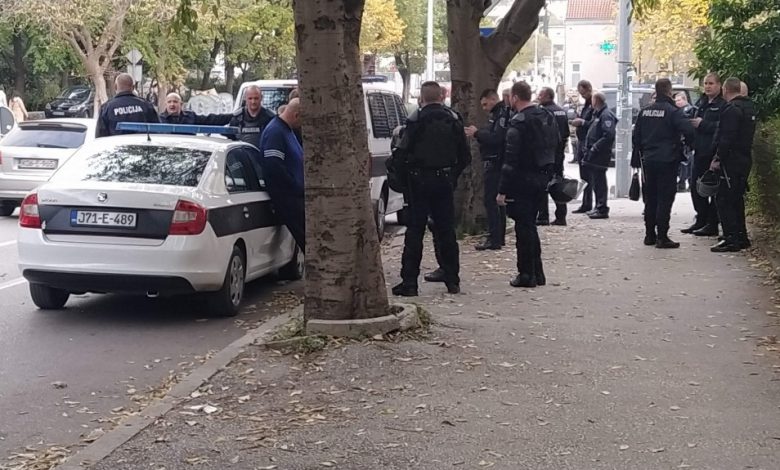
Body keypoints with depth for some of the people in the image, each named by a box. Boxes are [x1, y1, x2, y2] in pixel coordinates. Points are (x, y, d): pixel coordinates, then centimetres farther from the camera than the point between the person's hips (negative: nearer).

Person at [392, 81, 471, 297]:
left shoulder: (416, 120, -10)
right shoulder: (453, 120, 3)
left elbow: (404, 152, -13)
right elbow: (465, 156, 5)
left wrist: (408, 174, 1)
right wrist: (453, 175, 15)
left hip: (420, 181, -4)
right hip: (444, 180, 4)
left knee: (414, 231, 0)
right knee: (446, 231, 11)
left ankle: (409, 281, -2)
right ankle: (452, 281, 14)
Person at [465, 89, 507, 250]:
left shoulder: (502, 114, -15)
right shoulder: (496, 114, 18)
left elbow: (496, 138, -25)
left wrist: (477, 133, -15)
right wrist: (477, 133, 2)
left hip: (495, 163, -11)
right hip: (493, 163, 11)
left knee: (491, 201, -10)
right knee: (497, 201, 14)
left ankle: (494, 239, -9)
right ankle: (499, 237, 21)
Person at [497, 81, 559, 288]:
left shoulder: (518, 122, -16)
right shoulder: (548, 116, 8)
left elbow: (511, 159, -19)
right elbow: (556, 145, 13)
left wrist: (502, 190, -17)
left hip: (523, 178, -8)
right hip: (542, 177, 8)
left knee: (524, 226, -1)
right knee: (530, 224, 17)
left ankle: (526, 274, 3)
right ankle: (537, 273, 20)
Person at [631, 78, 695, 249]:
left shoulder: (645, 111, 8)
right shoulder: (673, 111, -11)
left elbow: (636, 136, 12)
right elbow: (688, 131, -20)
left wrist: (638, 158, 19)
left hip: (648, 160, 6)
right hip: (667, 160, -6)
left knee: (650, 198, 13)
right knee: (665, 199, -3)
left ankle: (649, 235, 17)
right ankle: (662, 237, -5)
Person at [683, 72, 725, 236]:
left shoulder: (723, 105, -10)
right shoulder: (701, 103, 15)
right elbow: (695, 121, 25)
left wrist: (702, 124, -18)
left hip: (714, 153, -8)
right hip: (699, 152, 8)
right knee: (695, 185, 11)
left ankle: (712, 224, 5)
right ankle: (701, 220, 22)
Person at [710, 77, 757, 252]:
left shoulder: (732, 109, -15)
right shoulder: (749, 106, 15)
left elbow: (726, 138, -21)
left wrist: (718, 159, -16)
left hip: (732, 160, -10)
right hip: (745, 158, 10)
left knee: (724, 199, -7)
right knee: (736, 198, 16)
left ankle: (731, 239, -9)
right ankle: (741, 237, 21)